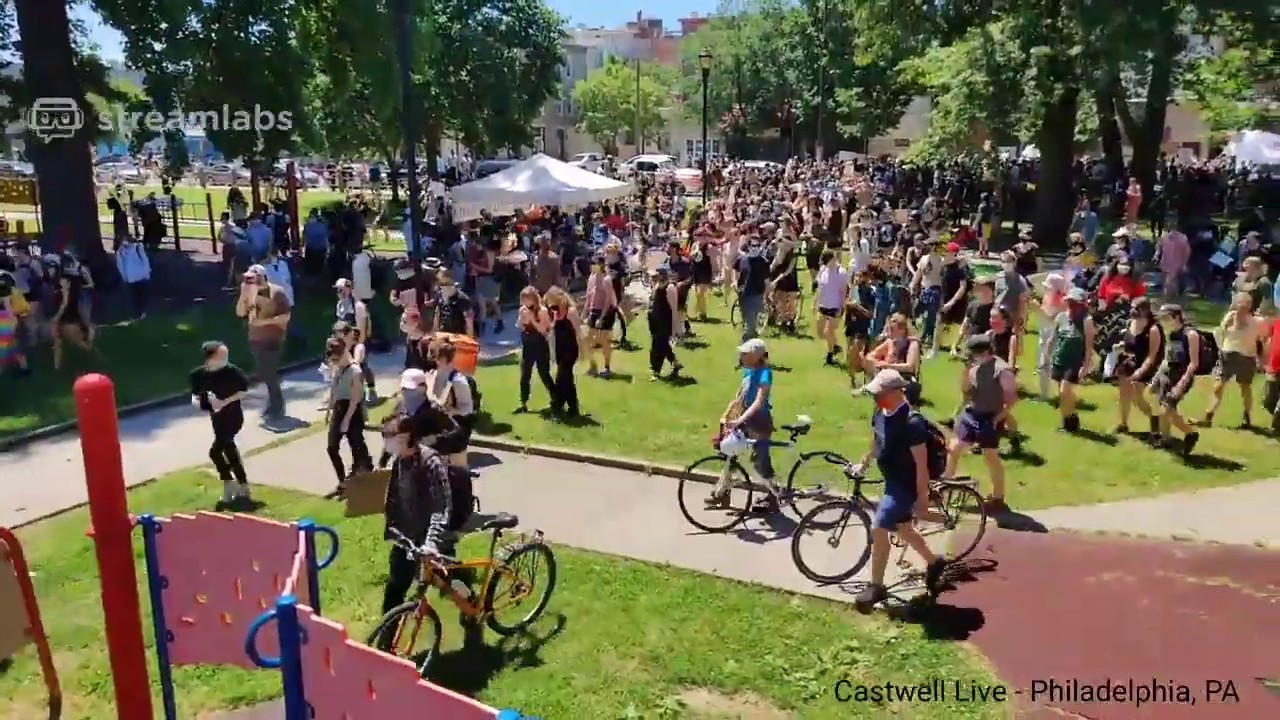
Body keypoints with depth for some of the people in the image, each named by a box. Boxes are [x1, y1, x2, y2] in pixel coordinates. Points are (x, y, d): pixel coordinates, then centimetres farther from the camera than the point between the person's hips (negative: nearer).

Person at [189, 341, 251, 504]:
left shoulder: (231, 371, -19)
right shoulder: (199, 374, -7)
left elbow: (244, 391, -10)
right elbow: (195, 396, 5)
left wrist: (225, 402, -19)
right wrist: (197, 401, -17)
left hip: (232, 416, -5)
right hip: (217, 417, 5)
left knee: (215, 451, -10)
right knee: (229, 449, 12)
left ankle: (229, 487, 7)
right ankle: (243, 488, 24)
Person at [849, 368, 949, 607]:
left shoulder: (911, 423, -28)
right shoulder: (880, 413, -3)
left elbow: (922, 464, -24)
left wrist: (922, 498, -20)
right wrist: (864, 464, 25)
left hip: (905, 485, -9)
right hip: (891, 481, 9)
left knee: (878, 530, -8)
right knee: (902, 528, 22)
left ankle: (876, 586, 7)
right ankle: (934, 562, 45)